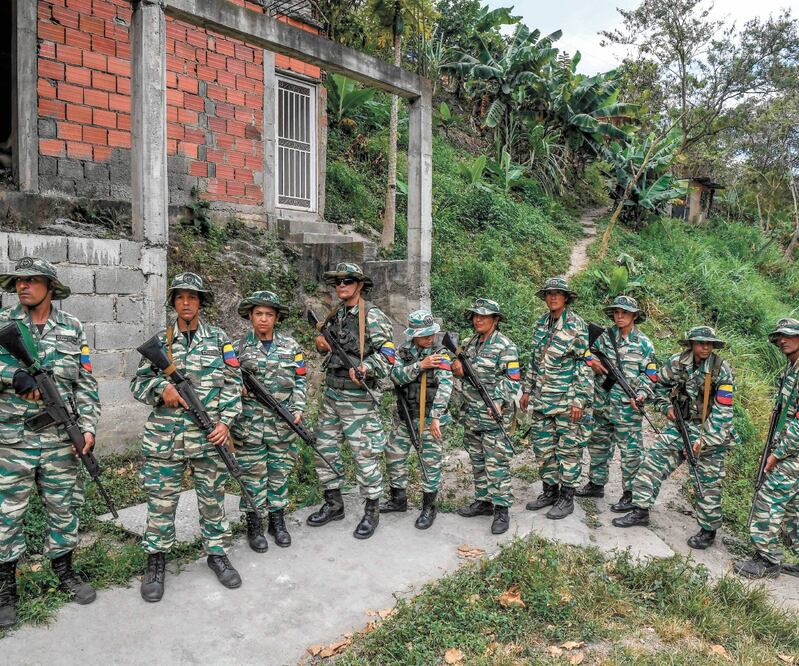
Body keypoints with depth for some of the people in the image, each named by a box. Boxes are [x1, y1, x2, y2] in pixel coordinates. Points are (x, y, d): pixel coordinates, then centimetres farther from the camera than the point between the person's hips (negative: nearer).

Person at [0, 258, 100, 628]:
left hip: (61, 438, 1)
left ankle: (65, 572, 29)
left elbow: (85, 383, 2)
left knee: (62, 508, 12)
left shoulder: (72, 329, 3)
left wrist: (88, 426, -7)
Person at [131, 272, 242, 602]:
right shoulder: (159, 341, 5)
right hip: (164, 437, 0)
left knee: (212, 499, 11)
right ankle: (156, 560, 26)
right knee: (161, 500, 8)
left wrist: (226, 421, -7)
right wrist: (161, 388, -14)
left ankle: (217, 554, 28)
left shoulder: (219, 338, 4)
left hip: (209, 436, 0)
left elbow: (233, 383, 3)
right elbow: (138, 382, 7)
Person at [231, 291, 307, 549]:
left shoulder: (290, 345, 4)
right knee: (253, 473, 5)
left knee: (280, 471, 11)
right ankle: (253, 526, 19)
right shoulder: (239, 347, 2)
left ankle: (277, 521, 26)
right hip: (249, 421, -1)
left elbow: (299, 380, 5)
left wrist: (298, 409, -5)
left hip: (282, 421, 1)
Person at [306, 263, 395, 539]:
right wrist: (321, 344, 5)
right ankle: (333, 504, 29)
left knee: (365, 454, -1)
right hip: (331, 393, 8)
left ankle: (372, 512, 15)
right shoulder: (336, 314, 12)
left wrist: (365, 367, -31)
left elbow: (387, 352, -16)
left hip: (358, 397, -8)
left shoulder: (372, 315, -10)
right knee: (324, 449, 13)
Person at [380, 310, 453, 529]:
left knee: (431, 462, 2)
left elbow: (445, 386, -19)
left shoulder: (440, 355, -8)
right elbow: (396, 376, -11)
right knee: (394, 456, 12)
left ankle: (428, 508, 17)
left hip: (430, 416, -4)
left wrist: (435, 418, -26)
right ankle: (399, 499, 31)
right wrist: (420, 365, -22)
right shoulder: (403, 352, 4)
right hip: (405, 414, 5)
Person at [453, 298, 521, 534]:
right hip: (472, 415, 8)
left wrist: (499, 403, -24)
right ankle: (483, 501, 28)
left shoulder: (505, 346, -9)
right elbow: (462, 371, 24)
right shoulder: (470, 343, 13)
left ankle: (501, 510, 4)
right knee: (477, 460, 15)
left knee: (496, 463, -4)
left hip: (494, 415, -7)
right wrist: (457, 368, 1)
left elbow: (513, 380, -13)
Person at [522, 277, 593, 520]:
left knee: (568, 449, 4)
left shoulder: (576, 325, -9)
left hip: (567, 399, -6)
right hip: (542, 399, 6)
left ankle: (566, 497, 15)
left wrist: (579, 400, -16)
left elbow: (586, 365, -11)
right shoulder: (541, 323, 10)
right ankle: (549, 490, 27)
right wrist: (528, 390, 15)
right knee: (542, 447, 12)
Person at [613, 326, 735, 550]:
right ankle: (640, 511, 12)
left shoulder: (722, 370, -15)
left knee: (709, 483, 3)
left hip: (712, 431, -4)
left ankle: (708, 530, 21)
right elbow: (660, 386, 13)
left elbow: (722, 412, -17)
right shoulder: (677, 363, -5)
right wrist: (667, 407, -2)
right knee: (653, 460, 0)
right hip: (682, 424, 4)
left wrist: (704, 440, -23)